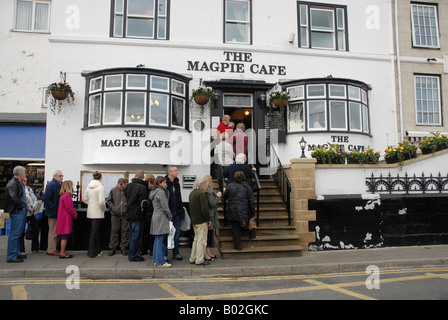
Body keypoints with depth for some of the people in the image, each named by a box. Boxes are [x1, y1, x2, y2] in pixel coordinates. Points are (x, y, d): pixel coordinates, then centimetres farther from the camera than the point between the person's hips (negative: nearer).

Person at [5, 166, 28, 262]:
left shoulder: (19, 183, 17)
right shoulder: (12, 183, -14)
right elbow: (14, 198, -21)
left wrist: (25, 208, 14)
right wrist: (21, 207, -13)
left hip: (22, 212, 10)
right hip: (17, 212, -10)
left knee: (19, 233, 16)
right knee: (14, 234, -6)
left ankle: (16, 253, 26)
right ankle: (11, 256, -1)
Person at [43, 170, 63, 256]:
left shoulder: (59, 185, 13)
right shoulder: (51, 185, -15)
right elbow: (46, 199, -22)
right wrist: (53, 207, -21)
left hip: (57, 213, 9)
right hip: (53, 213, -9)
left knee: (56, 231, 16)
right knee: (53, 231, -2)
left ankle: (51, 249, 26)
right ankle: (51, 250, 7)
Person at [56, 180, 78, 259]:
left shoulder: (63, 196, 16)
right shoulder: (67, 196, -17)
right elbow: (69, 208, -18)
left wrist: (74, 213, 10)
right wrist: (75, 215, -4)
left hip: (63, 219, 10)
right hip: (66, 219, -10)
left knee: (64, 237, 13)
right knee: (64, 237, -5)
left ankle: (63, 252, 18)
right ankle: (62, 254, 0)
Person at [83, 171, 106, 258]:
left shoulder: (89, 186, 7)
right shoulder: (100, 186, -14)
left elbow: (84, 199, 12)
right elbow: (101, 201, -20)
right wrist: (104, 208, -4)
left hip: (90, 212, 7)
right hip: (97, 213, -7)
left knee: (94, 231, 16)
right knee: (94, 232, 0)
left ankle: (97, 250, 27)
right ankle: (92, 252, 7)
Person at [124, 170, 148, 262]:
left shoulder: (128, 185, 5)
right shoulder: (142, 187, -18)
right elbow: (143, 203, -19)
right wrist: (142, 211, -4)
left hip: (128, 214, 7)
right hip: (137, 216, -7)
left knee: (132, 234, 17)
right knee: (136, 235, 2)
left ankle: (132, 254, 25)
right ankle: (133, 256, 7)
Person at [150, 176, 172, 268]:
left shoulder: (154, 191, 17)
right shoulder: (160, 192, -14)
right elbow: (165, 207, -14)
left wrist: (166, 190, 12)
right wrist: (170, 216, -5)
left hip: (156, 216, 10)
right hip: (161, 218, -10)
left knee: (157, 240, 14)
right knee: (160, 240, -7)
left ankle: (155, 260, 20)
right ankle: (160, 262, -3)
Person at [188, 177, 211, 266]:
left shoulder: (192, 193, 13)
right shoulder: (201, 194, -18)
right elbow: (205, 209, -22)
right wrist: (209, 220, -14)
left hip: (194, 220, 10)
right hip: (201, 221, -10)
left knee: (196, 240, 18)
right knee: (201, 241, -1)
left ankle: (192, 258, 24)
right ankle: (199, 260, 5)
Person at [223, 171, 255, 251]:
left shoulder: (230, 186, 0)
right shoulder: (247, 187, -2)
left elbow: (224, 197, 11)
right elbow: (251, 201, -2)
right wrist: (252, 213, 5)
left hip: (232, 212, 2)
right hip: (244, 212, -1)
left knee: (235, 228, 9)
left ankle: (237, 246, 14)